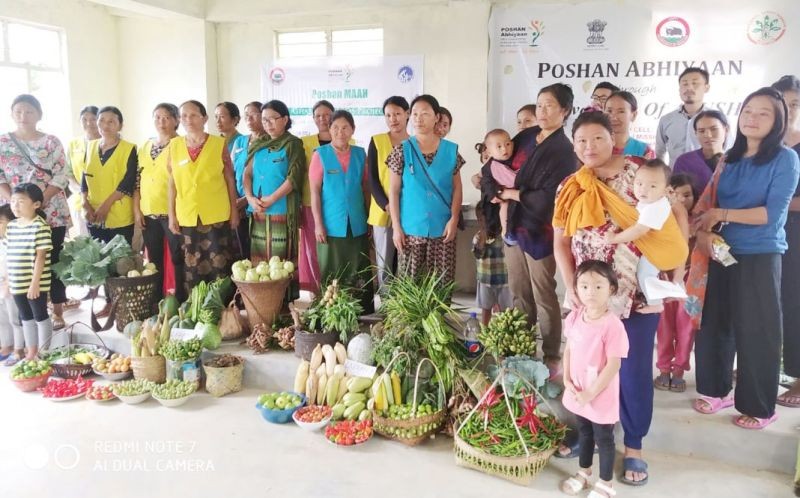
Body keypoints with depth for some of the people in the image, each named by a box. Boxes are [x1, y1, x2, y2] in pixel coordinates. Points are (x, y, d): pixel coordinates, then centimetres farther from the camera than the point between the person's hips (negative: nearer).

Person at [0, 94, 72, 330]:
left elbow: (61, 178, -5)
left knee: (54, 261, 2)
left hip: (52, 213, -1)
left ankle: (58, 312, 11)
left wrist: (38, 202, -16)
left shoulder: (51, 142, 1)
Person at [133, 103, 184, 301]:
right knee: (154, 259, 13)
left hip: (172, 211, -6)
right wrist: (136, 209, 7)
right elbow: (138, 179, 13)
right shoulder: (146, 146, 13)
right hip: (148, 212, 6)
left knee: (178, 258, -1)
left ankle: (181, 301, 8)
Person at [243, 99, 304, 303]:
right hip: (258, 211, 6)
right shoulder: (258, 145, 16)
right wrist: (250, 198, -5)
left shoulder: (293, 144, -1)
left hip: (282, 210, -5)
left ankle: (287, 302, 0)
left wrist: (270, 199, -13)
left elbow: (294, 178, -11)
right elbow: (247, 174, 12)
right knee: (259, 260, 7)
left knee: (282, 259, -6)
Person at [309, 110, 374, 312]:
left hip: (357, 224, 3)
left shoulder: (360, 154, 7)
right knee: (331, 274, 5)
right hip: (331, 224, -2)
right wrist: (318, 224, -9)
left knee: (359, 274, 6)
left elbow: (366, 188, 11)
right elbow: (315, 191, -4)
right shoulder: (320, 154, -2)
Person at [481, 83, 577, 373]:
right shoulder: (525, 137, 8)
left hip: (540, 231, -6)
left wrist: (511, 193, -9)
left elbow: (546, 198, -20)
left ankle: (552, 357, 18)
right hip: (514, 226, 6)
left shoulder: (563, 151, -12)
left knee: (543, 297, 4)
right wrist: (497, 194, -6)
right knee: (518, 294, 15)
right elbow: (493, 167, 11)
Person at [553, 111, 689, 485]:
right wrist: (570, 287, -4)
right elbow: (561, 243, 6)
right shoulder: (570, 189, 5)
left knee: (634, 368, 5)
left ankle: (633, 446, 23)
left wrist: (676, 266, -9)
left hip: (638, 292, -2)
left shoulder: (638, 171, -4)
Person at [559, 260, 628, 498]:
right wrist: (567, 380, -3)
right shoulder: (573, 317, -5)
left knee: (604, 439, 14)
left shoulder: (612, 325, -25)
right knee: (584, 433, 26)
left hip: (601, 396, -6)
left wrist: (591, 393, -19)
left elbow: (614, 364, -22)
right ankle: (584, 472, 47)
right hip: (577, 393, 6)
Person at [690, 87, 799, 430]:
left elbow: (772, 214, -15)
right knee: (715, 324, 12)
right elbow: (708, 203, 6)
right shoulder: (730, 159, 9)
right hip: (722, 254, 5)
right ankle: (717, 390, 29)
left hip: (760, 257, -5)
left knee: (756, 332, 3)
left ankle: (759, 408, 19)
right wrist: (703, 231, -13)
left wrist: (721, 215, -12)